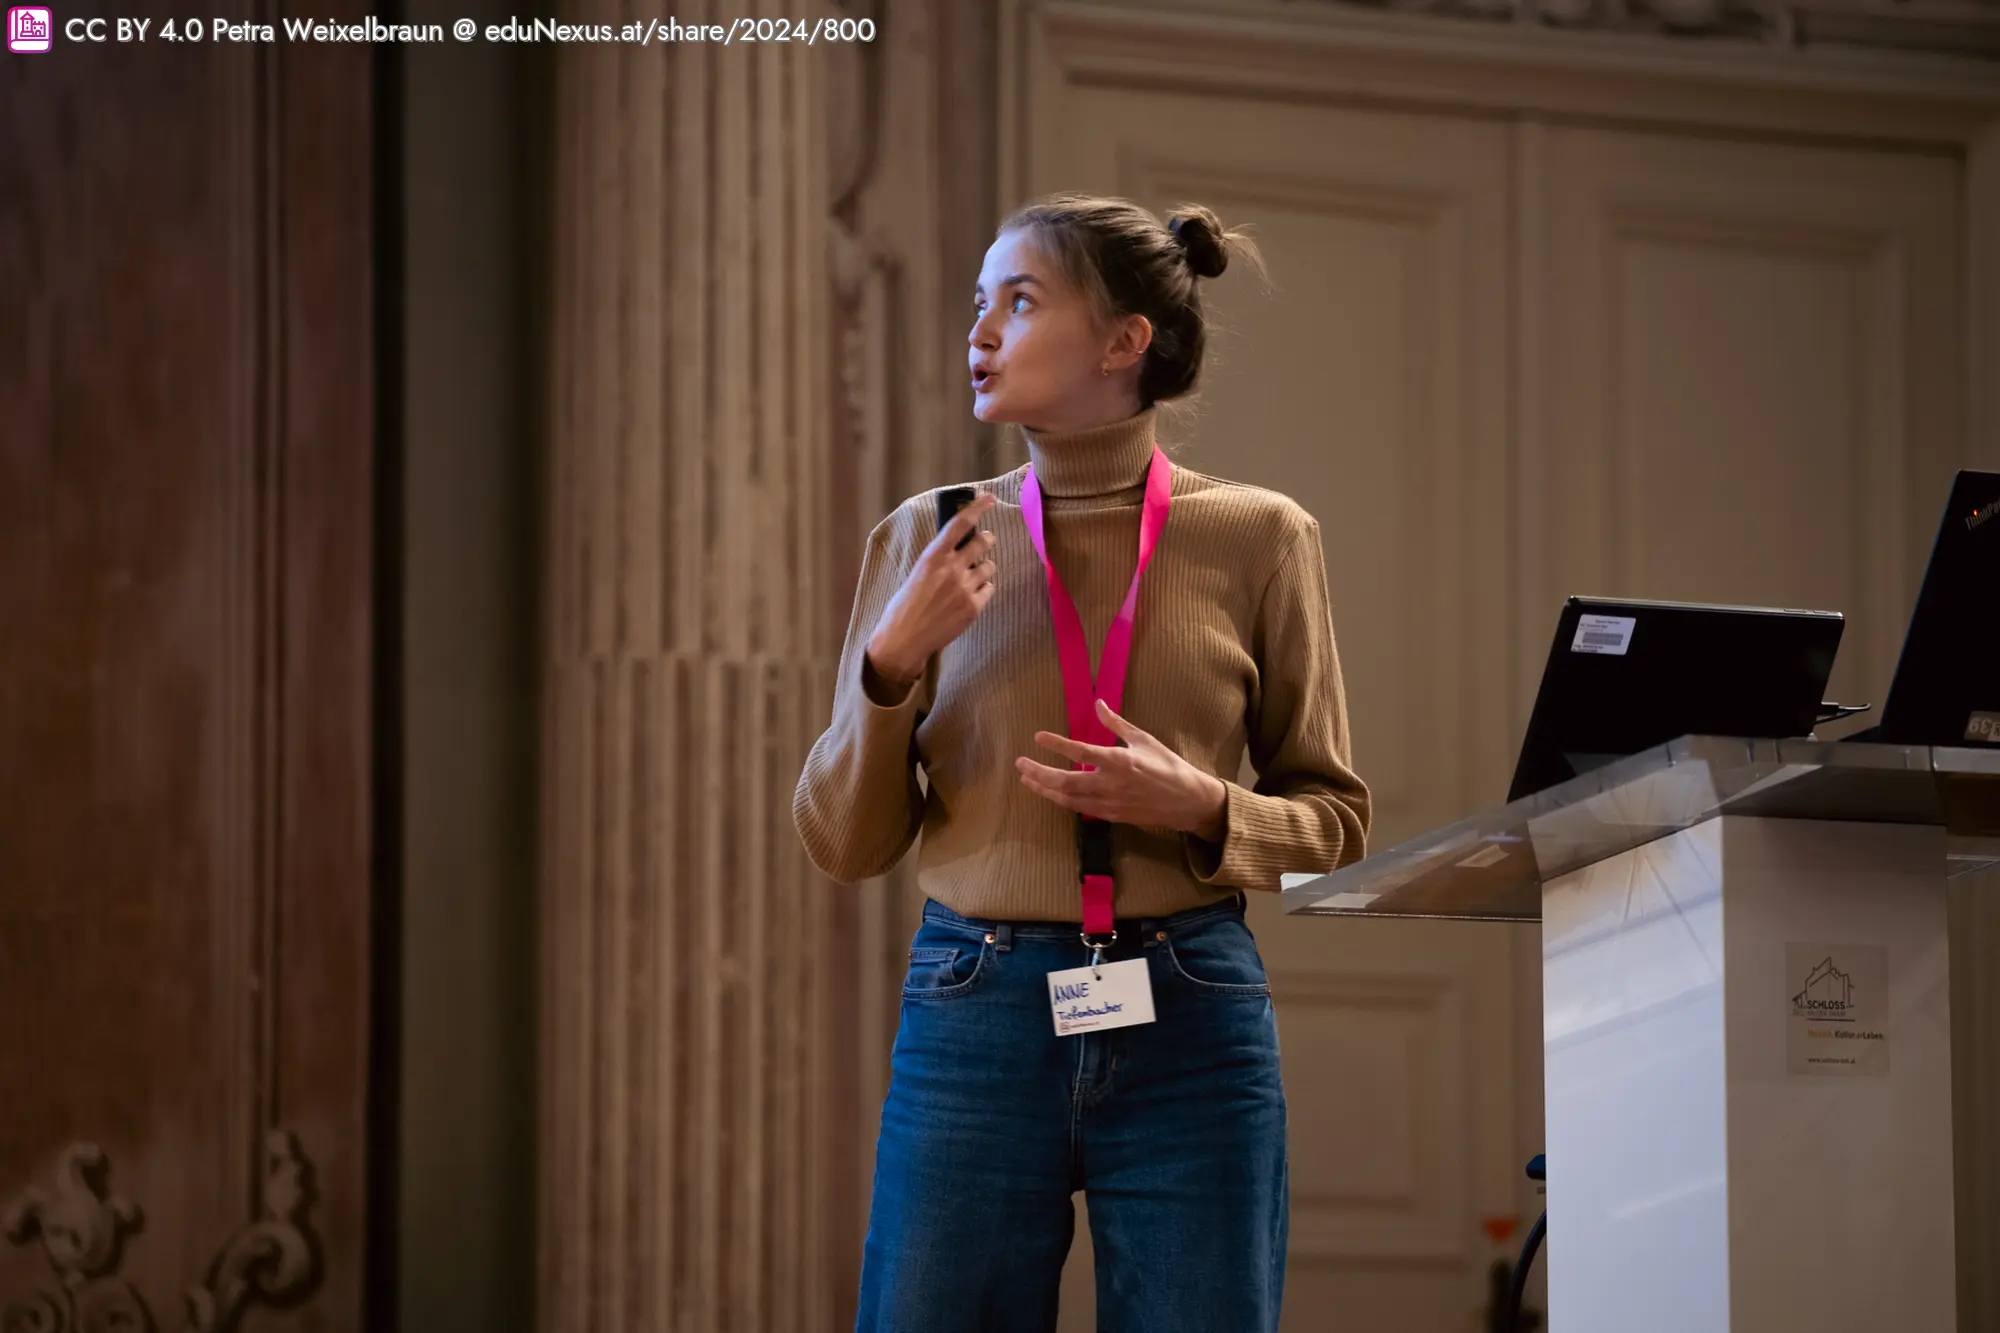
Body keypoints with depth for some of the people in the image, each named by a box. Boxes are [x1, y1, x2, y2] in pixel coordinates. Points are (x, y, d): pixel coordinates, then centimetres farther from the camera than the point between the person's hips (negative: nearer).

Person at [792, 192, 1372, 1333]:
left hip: (1190, 1024, -1)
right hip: (975, 1020, 1)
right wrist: (890, 663, -9)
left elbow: (1334, 818, 7)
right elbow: (845, 843, 6)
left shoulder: (1258, 539, 2)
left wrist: (1201, 808, -12)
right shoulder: (930, 541, 6)